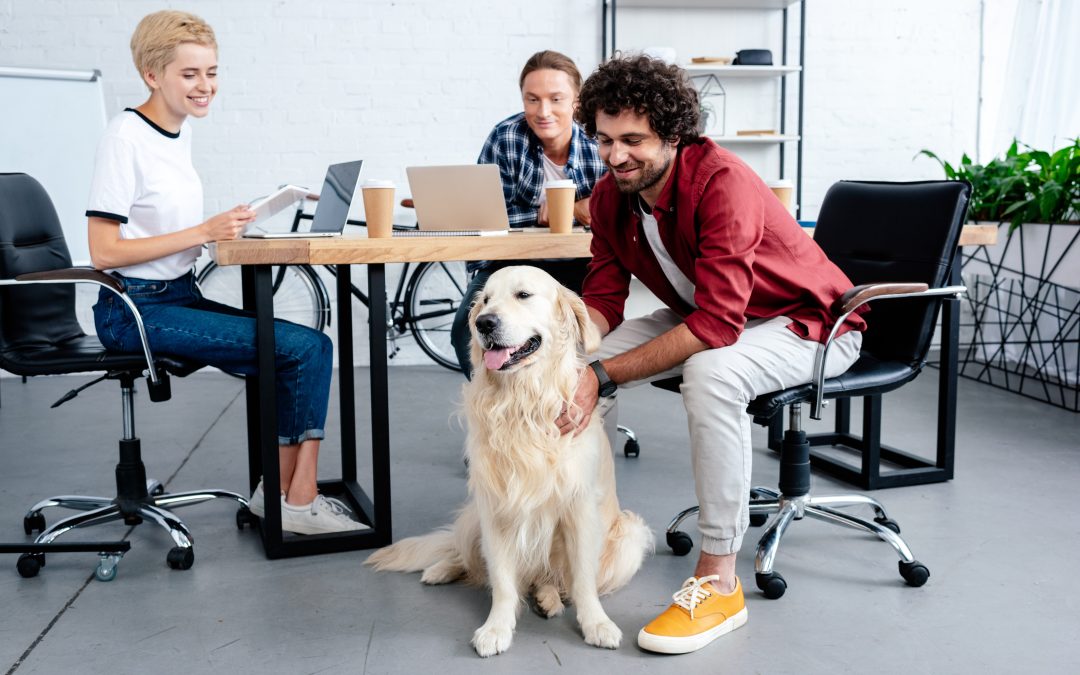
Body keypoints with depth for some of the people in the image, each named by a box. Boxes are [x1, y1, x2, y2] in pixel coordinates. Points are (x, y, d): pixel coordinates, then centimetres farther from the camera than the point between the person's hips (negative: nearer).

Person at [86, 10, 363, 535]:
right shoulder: (125, 138, -12)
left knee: (309, 349, -8)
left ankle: (283, 493, -1)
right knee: (303, 347, -18)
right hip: (136, 310, -8)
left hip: (181, 296, 8)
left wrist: (225, 230, 1)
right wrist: (203, 233, -19)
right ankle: (296, 500, -4)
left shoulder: (181, 131, 11)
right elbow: (103, 251, -17)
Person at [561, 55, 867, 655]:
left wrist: (604, 376, -39)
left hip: (808, 323, -7)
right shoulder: (610, 196, -8)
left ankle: (718, 580, -26)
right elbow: (603, 300, -5)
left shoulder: (723, 183, -31)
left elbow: (717, 324, -37)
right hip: (703, 316, 7)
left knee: (710, 373, -38)